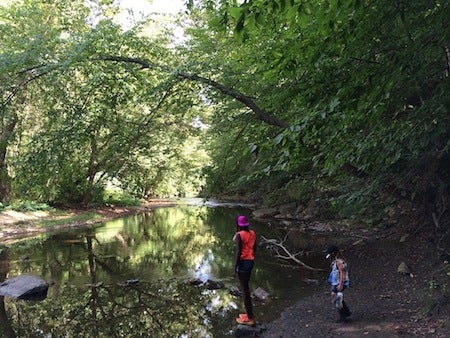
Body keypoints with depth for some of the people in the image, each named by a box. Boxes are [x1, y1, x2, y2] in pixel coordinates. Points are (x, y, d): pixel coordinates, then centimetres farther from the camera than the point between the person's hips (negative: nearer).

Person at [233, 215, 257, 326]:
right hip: (251, 261, 7)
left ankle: (249, 318, 9)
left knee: (244, 289, 2)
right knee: (246, 287, 20)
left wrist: (235, 267, -10)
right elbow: (254, 249, 11)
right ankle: (249, 313, 29)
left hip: (243, 262, -7)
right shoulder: (252, 233, 4)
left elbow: (239, 252, -17)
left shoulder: (239, 235, -16)